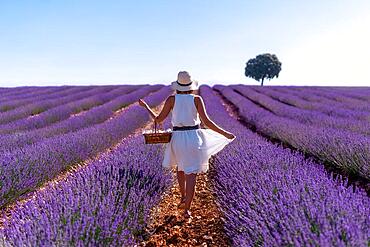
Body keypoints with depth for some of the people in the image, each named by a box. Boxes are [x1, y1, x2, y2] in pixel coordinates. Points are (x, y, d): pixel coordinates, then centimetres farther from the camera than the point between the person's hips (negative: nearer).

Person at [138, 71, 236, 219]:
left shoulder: (171, 99, -3)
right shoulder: (197, 99, -4)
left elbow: (158, 119, -1)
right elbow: (206, 121, -12)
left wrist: (145, 106, 14)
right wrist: (225, 133, -4)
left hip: (178, 138, 2)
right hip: (193, 138, -1)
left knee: (181, 167, 28)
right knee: (191, 174, 2)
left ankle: (183, 197, 30)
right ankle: (187, 210, -1)